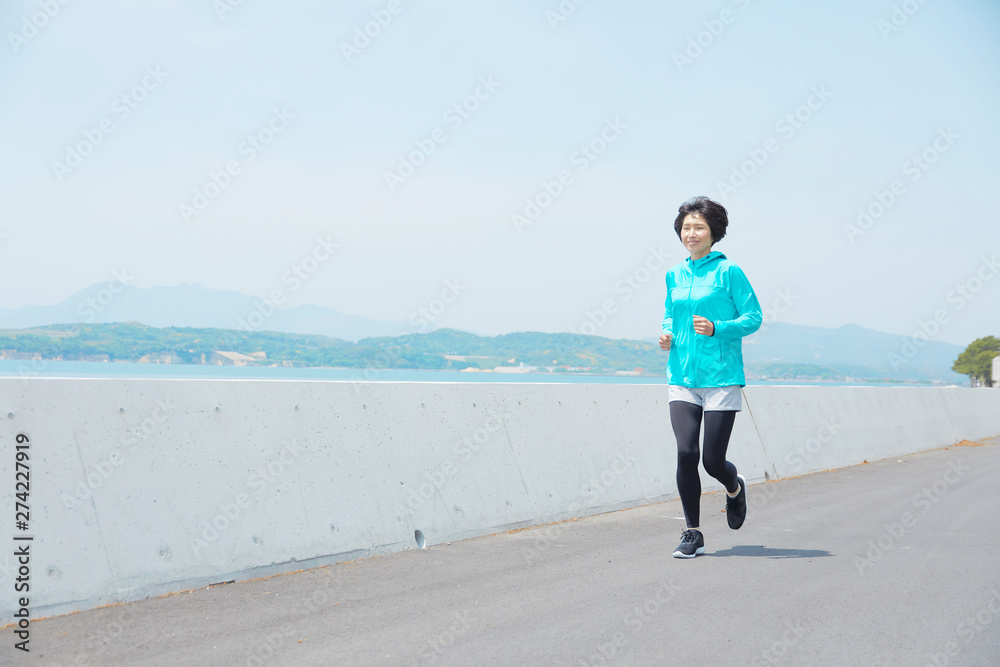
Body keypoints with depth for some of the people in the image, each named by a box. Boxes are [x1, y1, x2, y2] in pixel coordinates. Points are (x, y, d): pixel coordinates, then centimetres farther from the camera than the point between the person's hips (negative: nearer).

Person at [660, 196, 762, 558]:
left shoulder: (728, 271, -4)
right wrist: (667, 334, 3)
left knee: (713, 460, -1)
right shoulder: (674, 275, 11)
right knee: (685, 453, -8)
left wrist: (716, 328, -19)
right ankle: (692, 533, 5)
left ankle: (735, 488, 36)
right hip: (681, 378, 4)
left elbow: (754, 317, -4)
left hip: (721, 378, -4)